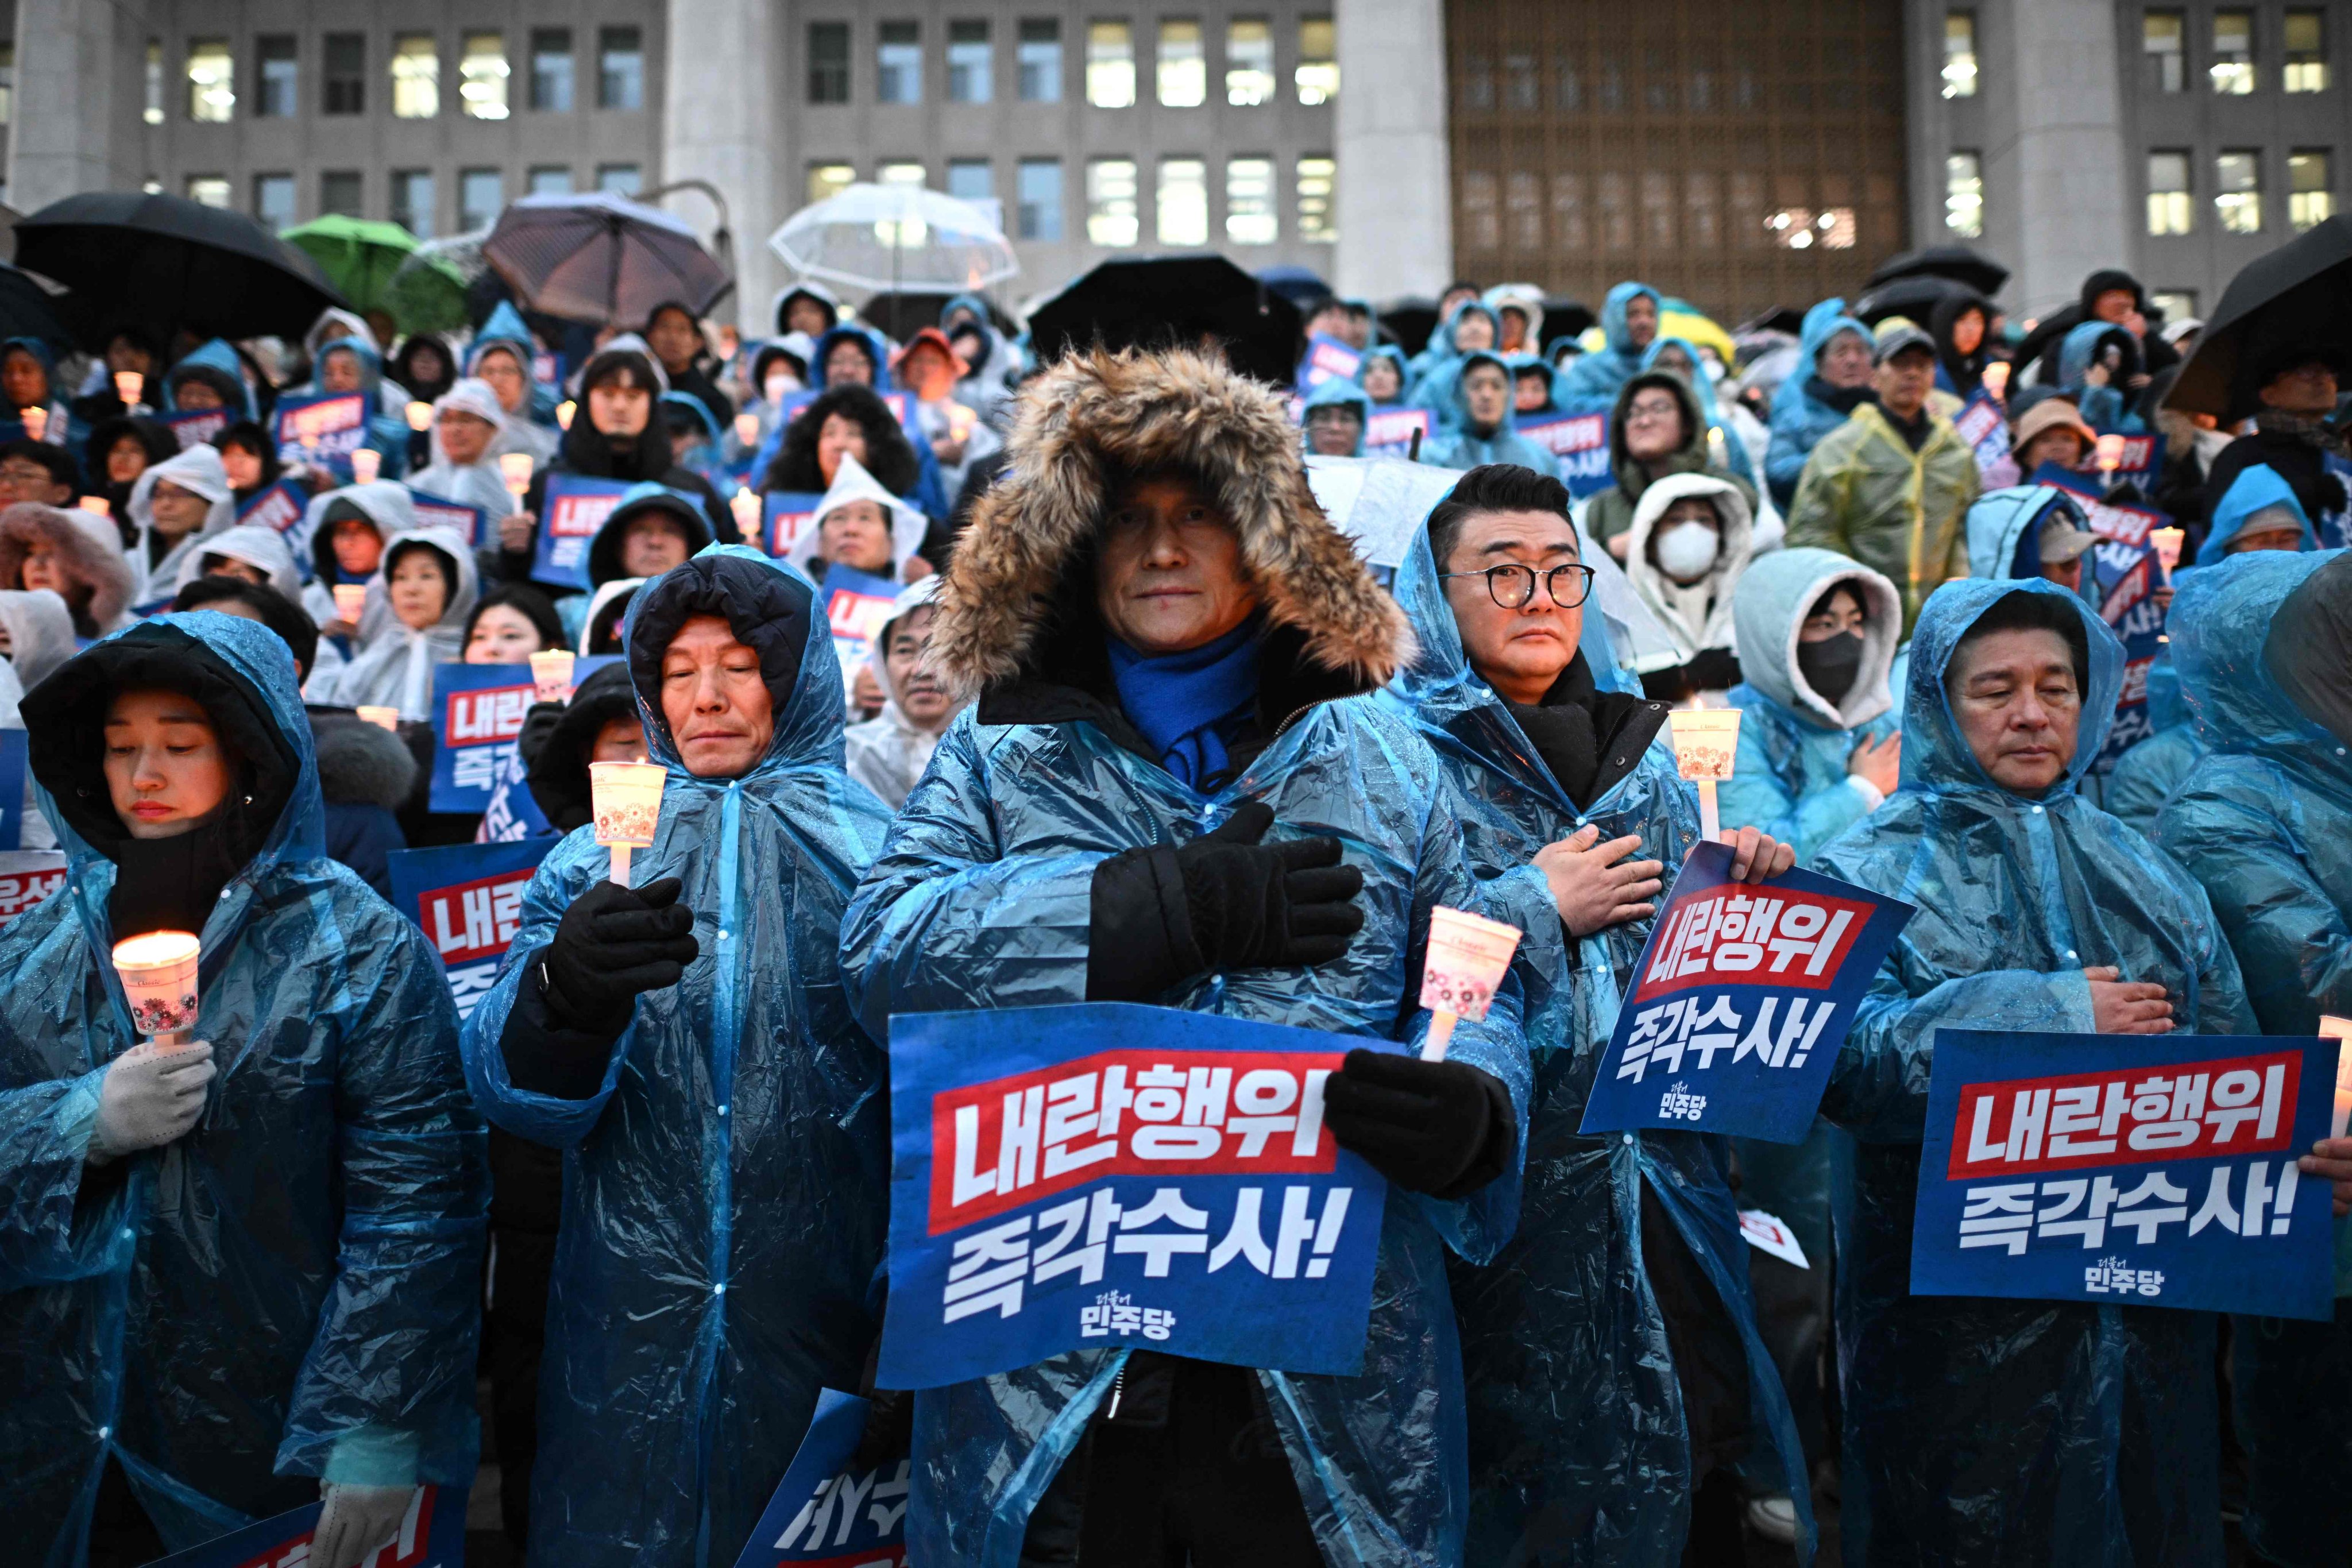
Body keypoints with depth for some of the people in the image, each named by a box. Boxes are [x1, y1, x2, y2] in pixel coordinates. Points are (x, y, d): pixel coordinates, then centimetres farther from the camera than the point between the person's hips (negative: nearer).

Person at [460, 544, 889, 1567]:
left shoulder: (877, 856, -2)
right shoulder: (592, 864, 5)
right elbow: (513, 1091, -6)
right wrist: (563, 996, -27)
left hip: (826, 1321, -1)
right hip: (632, 1320, 2)